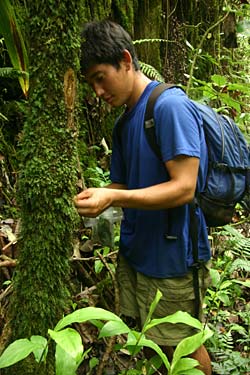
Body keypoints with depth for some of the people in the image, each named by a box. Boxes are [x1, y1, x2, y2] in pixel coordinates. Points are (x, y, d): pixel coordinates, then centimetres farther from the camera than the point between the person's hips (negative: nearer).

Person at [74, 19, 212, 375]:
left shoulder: (170, 106, -18)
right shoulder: (124, 122, 10)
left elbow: (183, 188, -23)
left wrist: (112, 198, -29)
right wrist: (96, 198, -8)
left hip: (172, 256, -8)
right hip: (134, 252, 8)